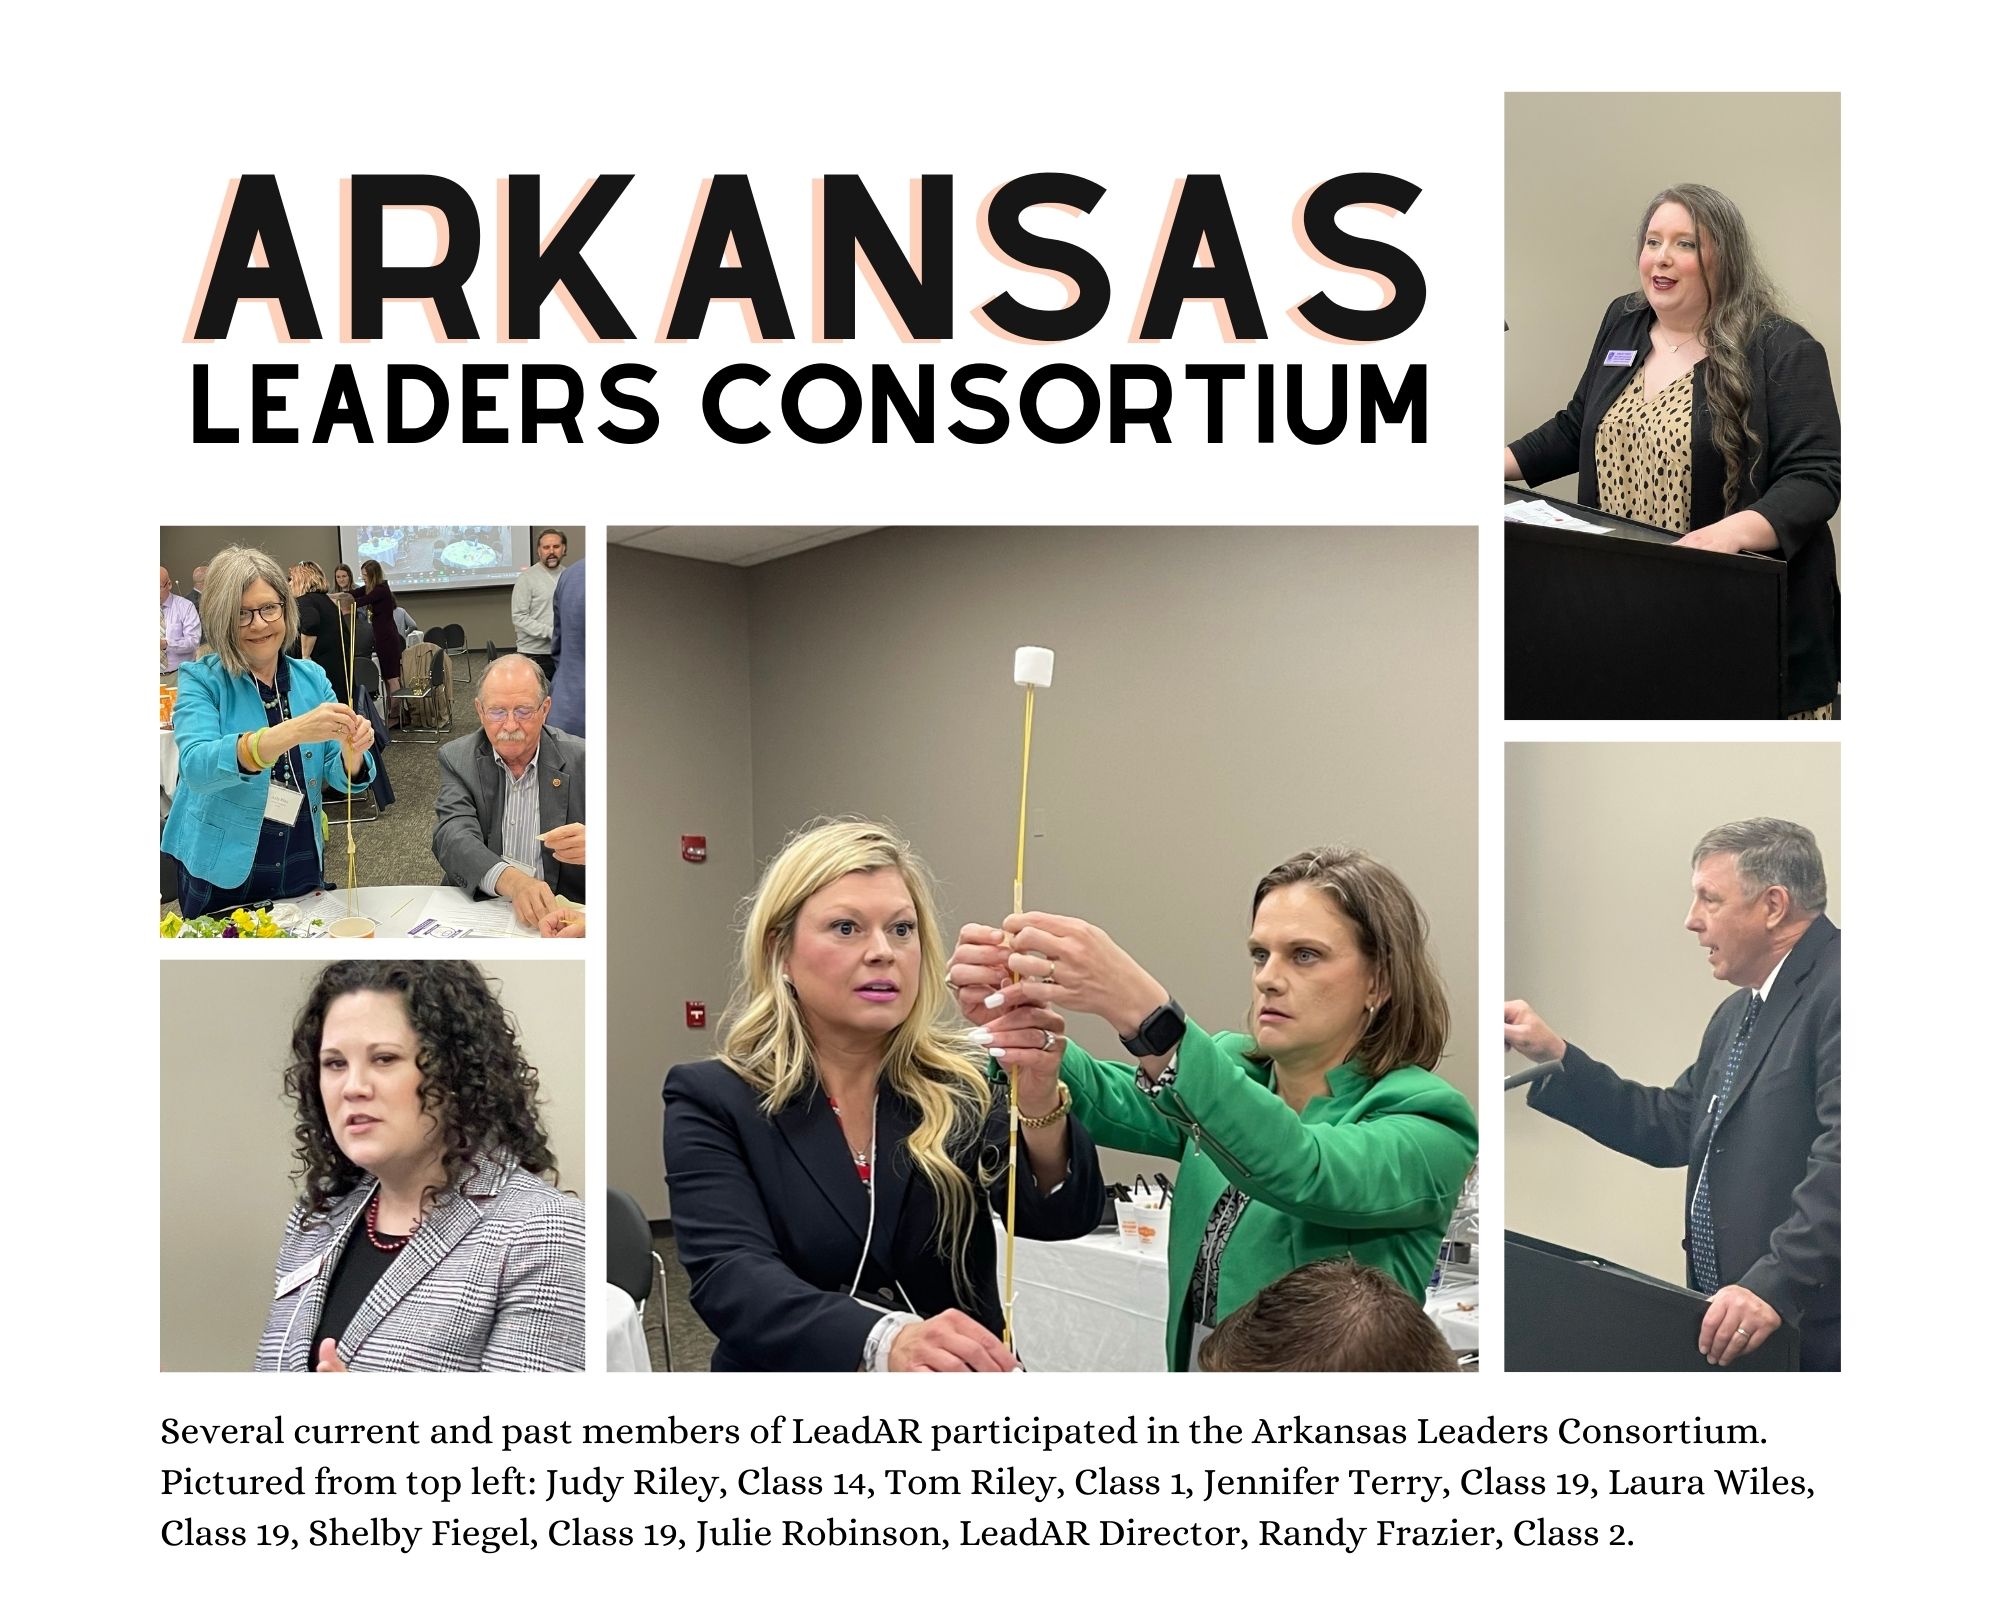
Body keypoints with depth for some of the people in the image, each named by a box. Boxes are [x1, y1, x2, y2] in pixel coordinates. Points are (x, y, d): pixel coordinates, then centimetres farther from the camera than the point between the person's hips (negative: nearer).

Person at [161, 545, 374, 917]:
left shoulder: (311, 678, 1)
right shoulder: (201, 680, -10)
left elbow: (341, 776, -4)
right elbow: (197, 768, -28)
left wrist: (352, 753, -28)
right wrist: (293, 732, -41)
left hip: (301, 868, 3)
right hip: (224, 873, -3)